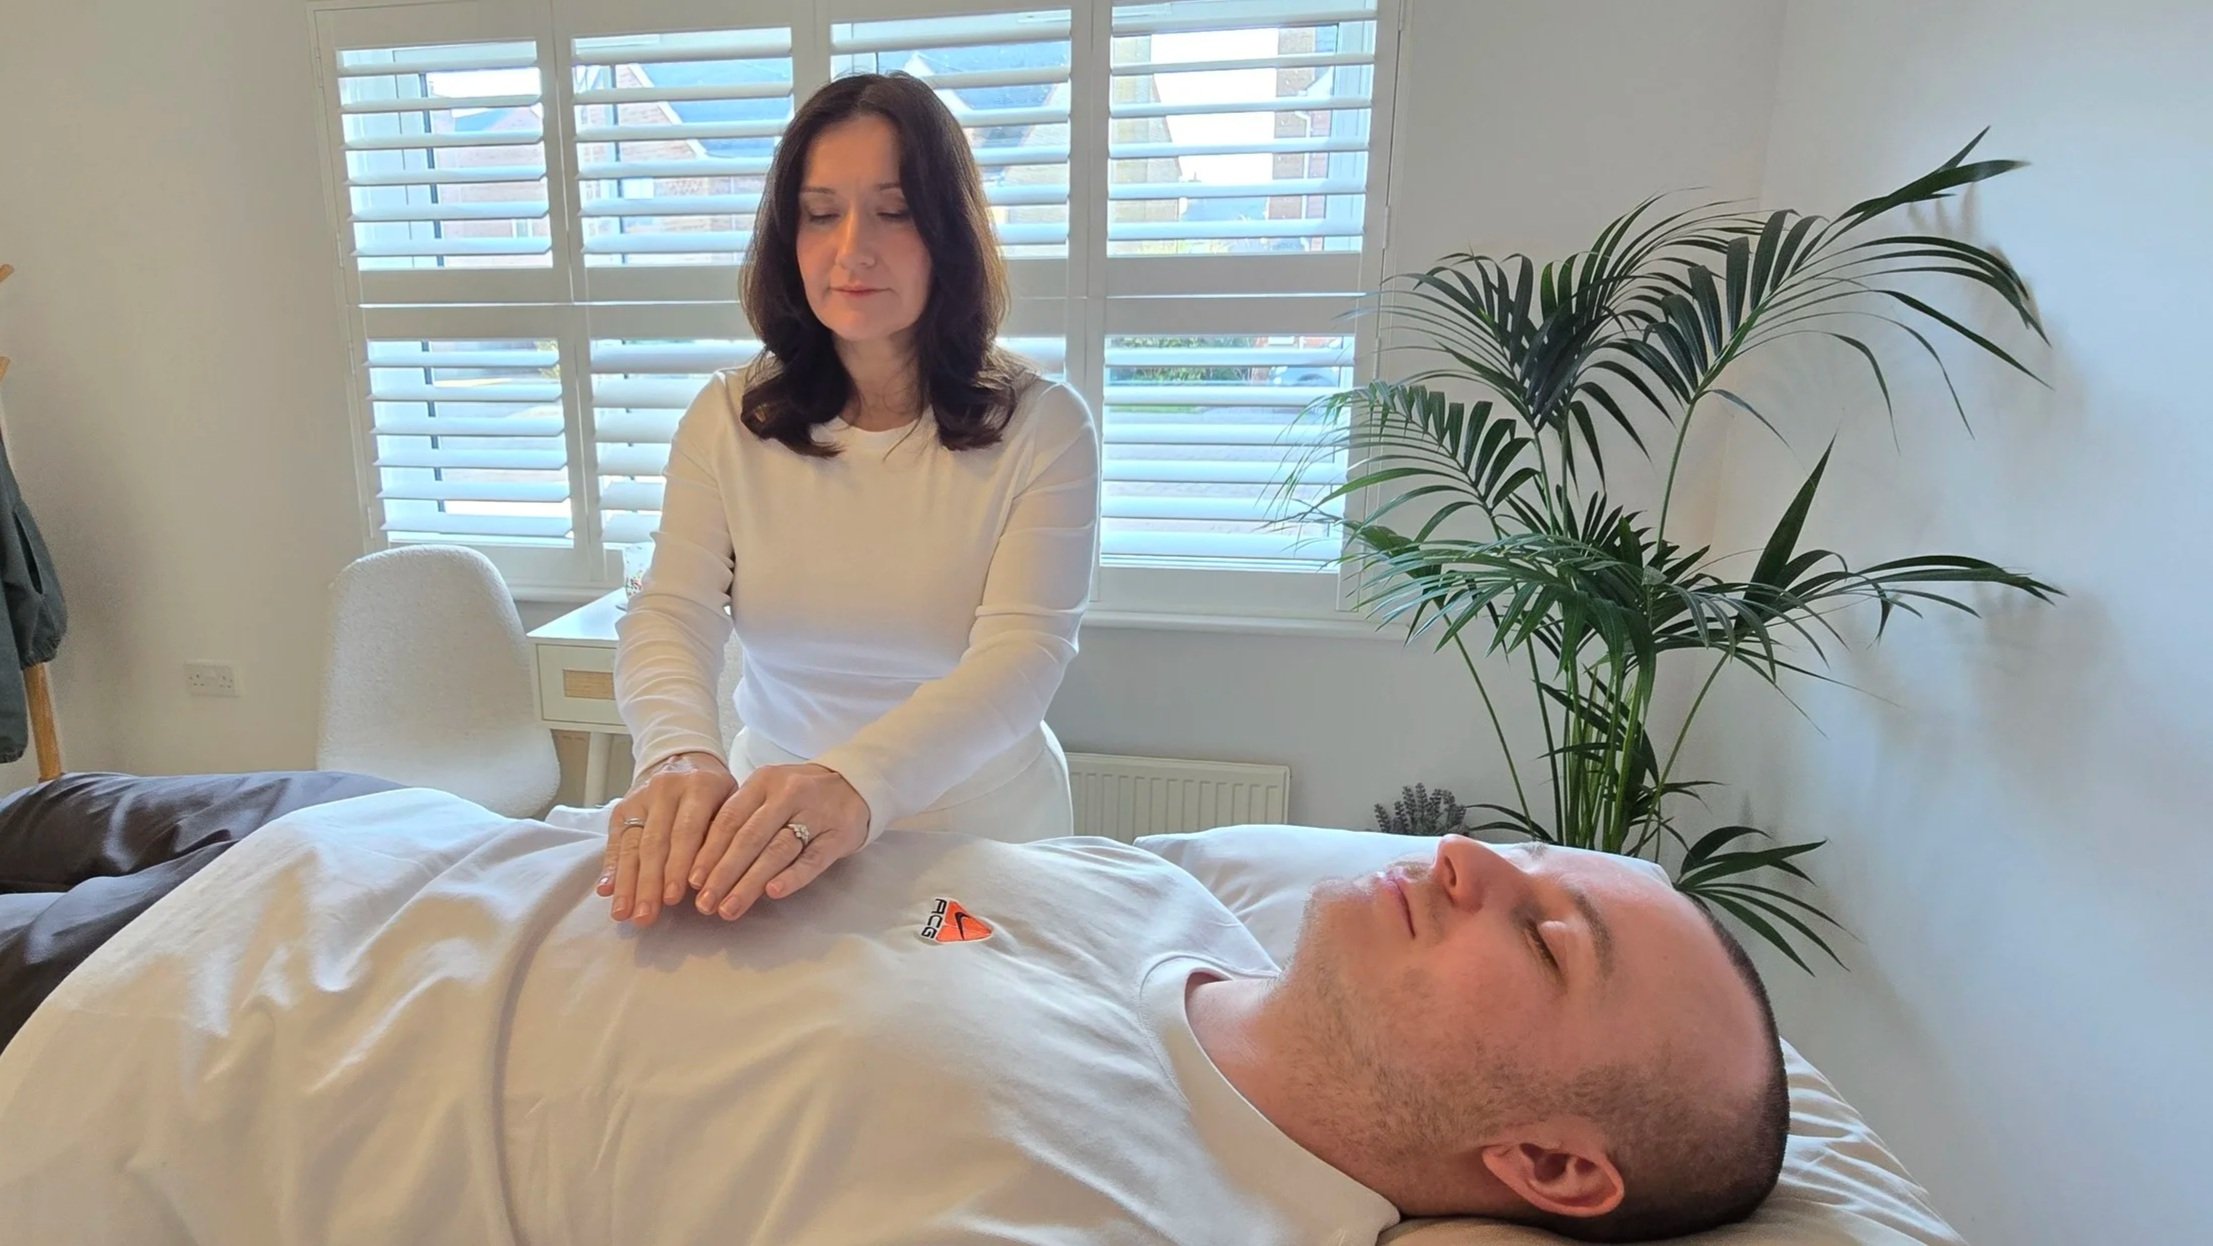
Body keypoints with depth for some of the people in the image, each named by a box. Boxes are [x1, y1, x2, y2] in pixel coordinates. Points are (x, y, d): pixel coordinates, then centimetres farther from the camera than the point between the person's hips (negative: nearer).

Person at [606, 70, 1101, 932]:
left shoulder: (1042, 427, -9)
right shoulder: (728, 419, 0)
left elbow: (1024, 654, -20)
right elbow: (670, 618, -9)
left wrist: (858, 781, -38)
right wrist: (682, 757, -32)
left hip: (984, 837, -3)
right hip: (770, 833, 3)